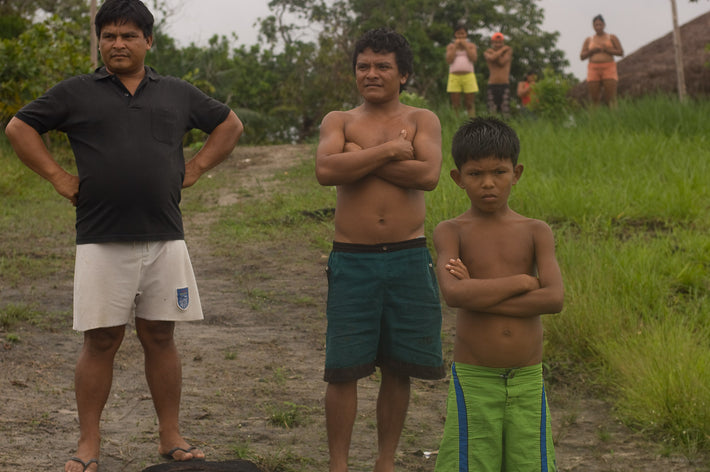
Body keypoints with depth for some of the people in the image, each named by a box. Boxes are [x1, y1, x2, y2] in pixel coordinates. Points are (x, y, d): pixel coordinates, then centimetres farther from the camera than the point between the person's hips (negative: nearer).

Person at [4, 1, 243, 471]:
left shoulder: (178, 94, 12)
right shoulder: (76, 92, 6)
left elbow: (229, 124, 23)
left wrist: (195, 169, 12)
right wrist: (59, 177, 3)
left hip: (165, 238, 2)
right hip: (101, 241, -2)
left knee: (160, 337, 7)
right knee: (101, 341, 1)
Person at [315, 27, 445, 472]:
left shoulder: (422, 120, 7)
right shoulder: (339, 121, 8)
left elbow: (429, 174, -13)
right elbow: (326, 170, -13)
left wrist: (360, 160, -11)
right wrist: (388, 151, -12)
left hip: (408, 258, 1)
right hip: (352, 260, -1)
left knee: (398, 369, 8)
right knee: (344, 369, -1)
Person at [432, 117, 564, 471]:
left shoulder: (536, 232, 2)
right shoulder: (450, 232, -3)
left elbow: (554, 299, -13)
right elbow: (453, 293, -21)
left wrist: (479, 294, -15)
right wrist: (523, 281, -15)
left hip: (527, 379, 2)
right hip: (473, 379, -2)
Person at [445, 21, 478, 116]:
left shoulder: (471, 46, 12)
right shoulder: (451, 46, 12)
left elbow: (474, 58, -5)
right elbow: (449, 60, -3)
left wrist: (465, 46, -4)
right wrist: (455, 46, -3)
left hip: (468, 76, 0)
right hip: (454, 77, 0)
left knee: (469, 104, 0)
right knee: (455, 104, -3)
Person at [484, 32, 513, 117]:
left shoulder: (508, 51, 7)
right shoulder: (487, 53, 7)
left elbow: (502, 62, -12)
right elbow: (492, 58, -18)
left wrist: (494, 52, -3)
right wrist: (502, 49, -6)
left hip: (505, 86, 0)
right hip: (492, 86, 0)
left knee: (506, 112, -11)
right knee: (491, 113, -4)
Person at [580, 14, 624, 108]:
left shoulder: (612, 38, 9)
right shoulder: (588, 40, 14)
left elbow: (621, 52, 4)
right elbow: (582, 56, 11)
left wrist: (606, 50, -8)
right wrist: (592, 51, -6)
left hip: (608, 69, -2)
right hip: (594, 69, 2)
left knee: (611, 97, -14)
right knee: (594, 99, -4)